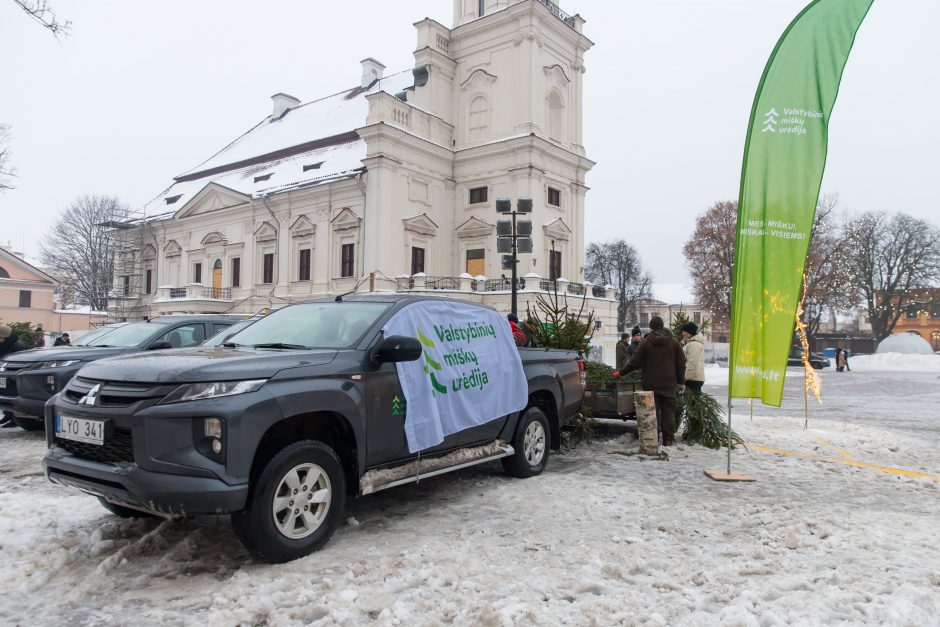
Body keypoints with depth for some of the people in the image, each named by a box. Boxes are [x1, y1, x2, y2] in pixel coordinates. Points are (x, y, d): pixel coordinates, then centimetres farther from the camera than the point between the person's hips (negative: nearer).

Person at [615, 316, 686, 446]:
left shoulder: (645, 342, -3)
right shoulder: (673, 342, 2)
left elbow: (635, 362, -2)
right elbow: (681, 363, 4)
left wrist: (621, 372, 9)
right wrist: (680, 380, 14)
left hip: (651, 384, -1)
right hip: (669, 384, 1)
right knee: (668, 411, 6)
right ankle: (668, 438, 6)